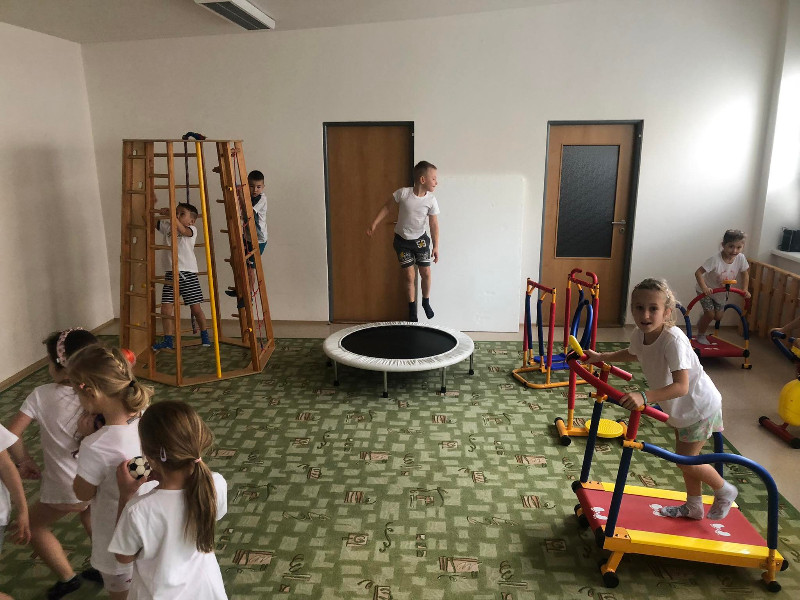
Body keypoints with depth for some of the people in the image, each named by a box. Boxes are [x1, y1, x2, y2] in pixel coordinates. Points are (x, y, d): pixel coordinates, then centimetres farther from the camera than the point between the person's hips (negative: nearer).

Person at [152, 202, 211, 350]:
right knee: (166, 307, -3)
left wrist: (171, 215, -29)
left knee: (195, 307, 4)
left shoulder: (192, 230, 1)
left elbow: (182, 230, -20)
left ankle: (204, 335, 23)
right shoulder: (167, 227, 15)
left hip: (187, 272, -4)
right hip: (171, 273, 4)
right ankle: (168, 340, 5)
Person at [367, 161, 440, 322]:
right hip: (402, 240, -1)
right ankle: (412, 307, 22)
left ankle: (426, 302, 30)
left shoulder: (431, 200, -14)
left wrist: (436, 246, -10)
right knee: (409, 276, 5)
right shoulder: (403, 193, -20)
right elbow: (387, 207, -6)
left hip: (420, 240, 2)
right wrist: (374, 223, -6)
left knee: (426, 273, 5)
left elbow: (434, 224, -8)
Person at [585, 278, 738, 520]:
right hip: (679, 408, 8)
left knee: (685, 460, 3)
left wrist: (644, 397, -55)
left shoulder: (673, 340, -37)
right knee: (685, 457, 21)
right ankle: (694, 507, 41)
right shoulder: (639, 335, -13)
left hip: (699, 406, -8)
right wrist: (601, 357, 3)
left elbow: (681, 386, -43)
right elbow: (633, 354, 13)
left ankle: (725, 491, 32)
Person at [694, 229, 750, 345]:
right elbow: (698, 272, -33)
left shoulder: (741, 258, -19)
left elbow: (745, 273, -1)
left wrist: (745, 290, -8)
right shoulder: (716, 259, -34)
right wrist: (704, 287, -43)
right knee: (710, 314, -8)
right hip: (706, 290, -5)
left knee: (718, 316, 8)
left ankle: (702, 321, 39)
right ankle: (700, 335, 16)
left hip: (721, 292, 5)